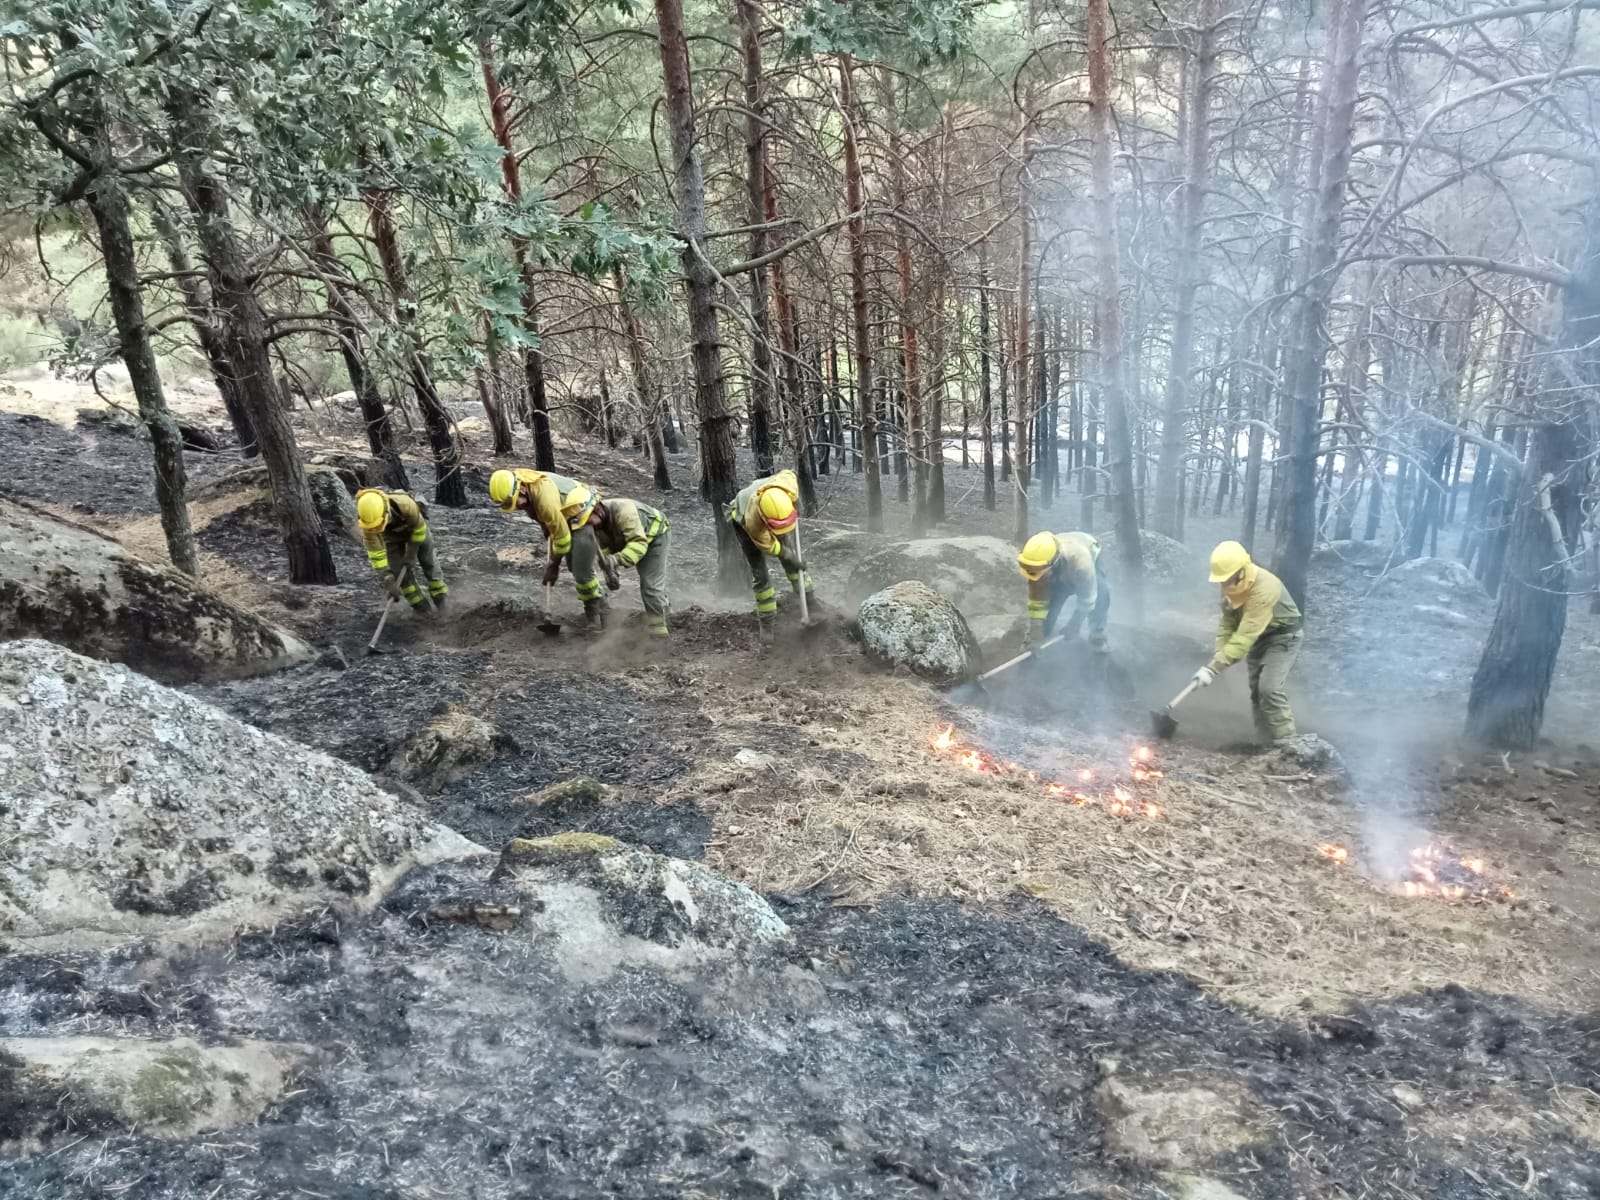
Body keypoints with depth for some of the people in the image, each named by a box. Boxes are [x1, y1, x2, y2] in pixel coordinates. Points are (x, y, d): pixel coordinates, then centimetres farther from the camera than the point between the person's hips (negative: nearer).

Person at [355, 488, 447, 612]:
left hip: (415, 526, -1)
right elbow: (375, 552, -33)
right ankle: (420, 606, 8)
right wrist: (387, 577, -38)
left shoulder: (405, 503, -46)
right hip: (391, 534, 1)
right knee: (398, 569, -5)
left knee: (427, 561, 3)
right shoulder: (368, 519, -40)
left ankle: (439, 596, 22)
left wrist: (411, 554, -19)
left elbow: (419, 527, -26)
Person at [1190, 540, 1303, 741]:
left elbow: (1244, 636, -41)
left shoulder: (1264, 589, -38)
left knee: (1269, 688, -21)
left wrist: (1213, 668, -43)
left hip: (1283, 636, -8)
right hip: (1259, 636, 8)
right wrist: (1220, 653, -17)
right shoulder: (1232, 584, -12)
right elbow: (1228, 620, -2)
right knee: (1256, 690, 8)